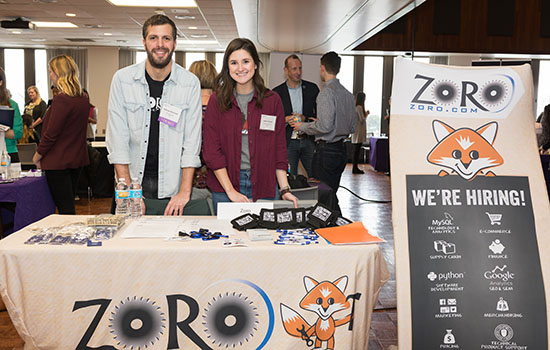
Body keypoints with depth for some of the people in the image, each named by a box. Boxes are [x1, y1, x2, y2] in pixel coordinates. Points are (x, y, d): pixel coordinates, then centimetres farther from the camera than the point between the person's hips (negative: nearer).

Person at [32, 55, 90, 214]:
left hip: (58, 161, -8)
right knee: (69, 205, 17)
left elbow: (51, 133, -17)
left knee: (65, 208, -2)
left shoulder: (62, 99, -19)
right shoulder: (84, 98, 6)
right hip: (77, 159, 8)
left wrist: (37, 156, -4)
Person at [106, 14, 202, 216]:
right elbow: (118, 140, -3)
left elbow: (192, 142, -3)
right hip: (134, 183, 0)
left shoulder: (190, 83, -1)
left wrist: (185, 192, -11)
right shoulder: (122, 79, -1)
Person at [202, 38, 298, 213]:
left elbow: (279, 148, 5)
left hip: (263, 186, 1)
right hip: (224, 186, -1)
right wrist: (230, 190, -11)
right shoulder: (217, 100, 1)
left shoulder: (272, 100, 4)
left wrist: (284, 189, -3)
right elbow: (211, 149, -4)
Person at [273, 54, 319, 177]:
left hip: (309, 140, 1)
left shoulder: (312, 88, 6)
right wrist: (285, 120, -13)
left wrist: (305, 119, -11)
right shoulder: (277, 92, 4)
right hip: (288, 142, 0)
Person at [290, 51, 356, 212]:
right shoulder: (348, 94, 12)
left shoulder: (327, 92, -13)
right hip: (341, 149, 9)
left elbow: (324, 125, -20)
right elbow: (352, 127, 15)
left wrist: (302, 126, -6)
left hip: (326, 150, -9)